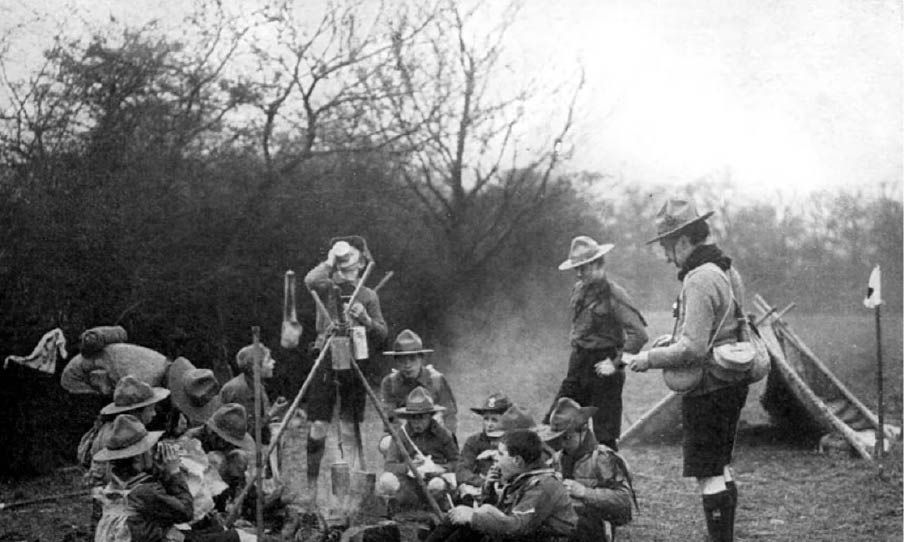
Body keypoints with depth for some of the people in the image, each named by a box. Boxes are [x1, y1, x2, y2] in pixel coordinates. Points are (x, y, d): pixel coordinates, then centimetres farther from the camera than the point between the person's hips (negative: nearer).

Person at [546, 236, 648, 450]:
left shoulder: (613, 294, -14)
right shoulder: (578, 290, 8)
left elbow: (639, 334, -19)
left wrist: (617, 363, -19)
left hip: (603, 368, -7)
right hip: (577, 367, 7)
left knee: (605, 437, -1)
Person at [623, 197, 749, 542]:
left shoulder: (699, 280, -20)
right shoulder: (726, 270, 11)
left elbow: (692, 349, -25)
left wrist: (650, 359, -14)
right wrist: (674, 339, 14)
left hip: (707, 389, -10)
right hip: (731, 383, 10)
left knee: (708, 474, -5)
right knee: (721, 467, 18)